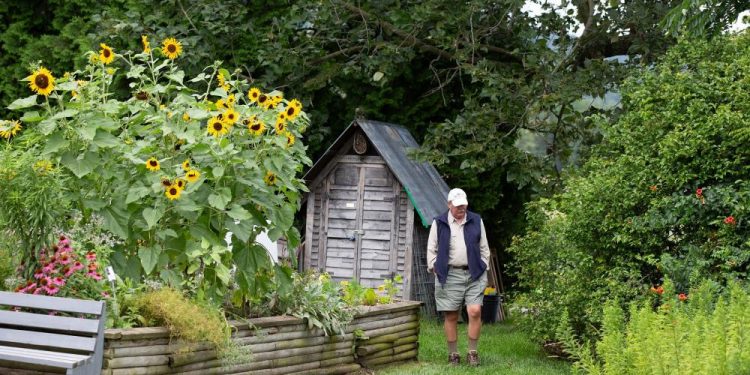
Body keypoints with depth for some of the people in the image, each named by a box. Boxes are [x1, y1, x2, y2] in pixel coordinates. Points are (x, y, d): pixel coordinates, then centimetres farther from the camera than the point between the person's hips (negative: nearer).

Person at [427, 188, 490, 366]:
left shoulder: (476, 221, 9)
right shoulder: (439, 223, 5)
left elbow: (484, 248, 14)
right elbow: (432, 249, 8)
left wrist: (483, 268, 7)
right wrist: (435, 269, 0)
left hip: (474, 274, 1)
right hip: (449, 276, -1)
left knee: (475, 311, -10)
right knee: (451, 316, 1)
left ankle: (473, 352, 1)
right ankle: (453, 354, 11)